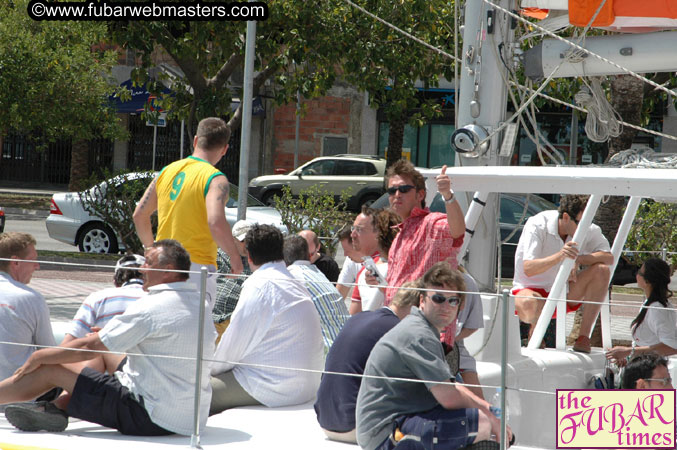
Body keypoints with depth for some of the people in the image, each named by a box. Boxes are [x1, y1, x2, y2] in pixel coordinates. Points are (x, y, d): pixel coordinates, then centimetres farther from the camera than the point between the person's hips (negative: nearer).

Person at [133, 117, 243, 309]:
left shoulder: (168, 171, 10)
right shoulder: (215, 179, -11)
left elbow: (139, 215, 14)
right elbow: (216, 223, -25)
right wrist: (235, 257, -11)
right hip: (197, 267, -7)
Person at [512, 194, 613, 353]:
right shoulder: (537, 225, -22)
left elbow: (609, 257, -14)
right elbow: (528, 269, -32)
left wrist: (577, 259, -29)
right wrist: (559, 256, -48)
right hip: (531, 289, -5)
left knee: (601, 270, -19)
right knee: (531, 303, -41)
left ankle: (583, 336, -18)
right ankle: (535, 328, -2)